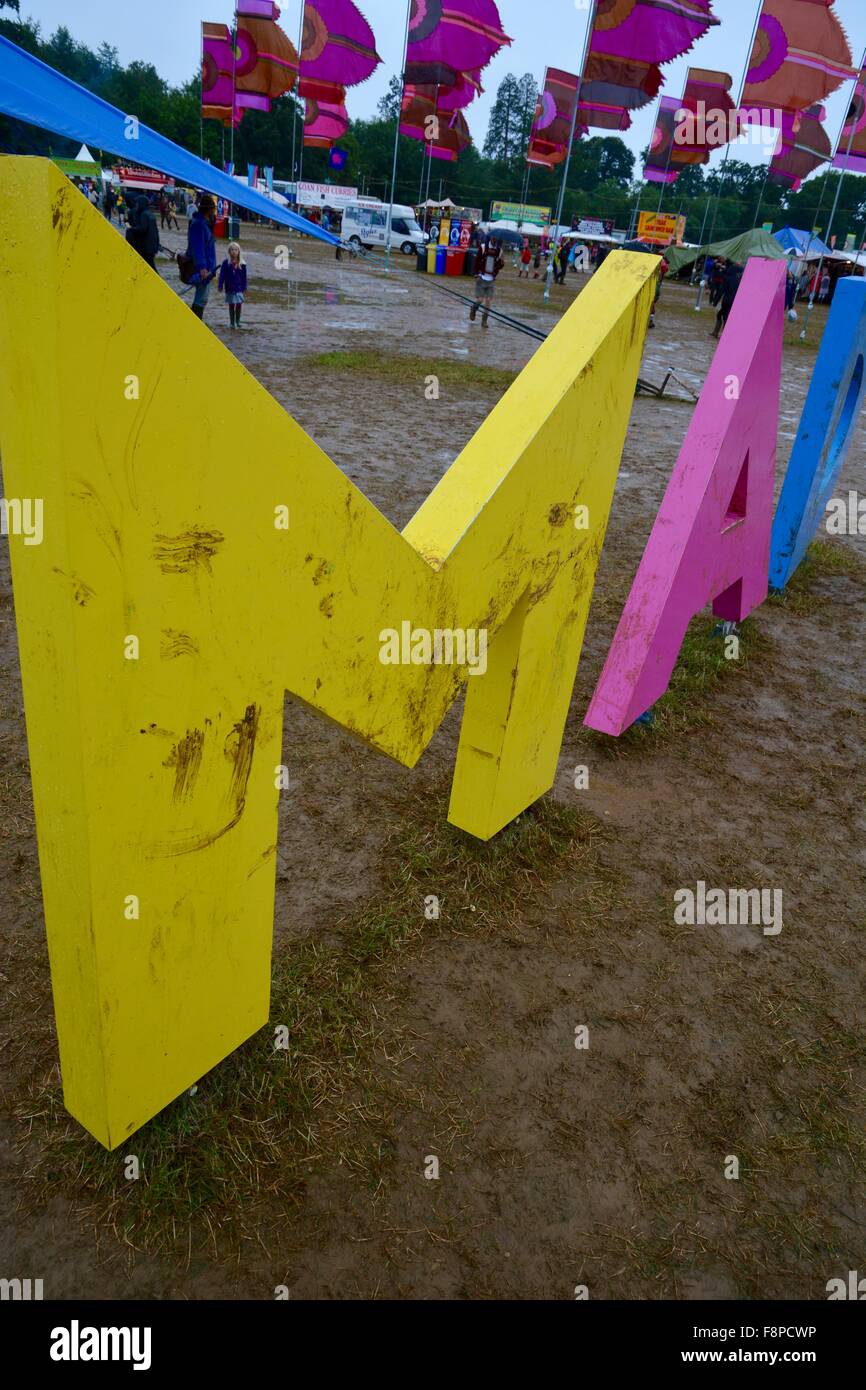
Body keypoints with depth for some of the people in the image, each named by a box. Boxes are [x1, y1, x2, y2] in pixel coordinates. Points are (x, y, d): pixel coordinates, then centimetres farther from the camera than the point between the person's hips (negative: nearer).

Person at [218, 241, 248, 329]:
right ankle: (232, 322, 16)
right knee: (231, 305, 6)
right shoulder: (226, 263, -6)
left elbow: (244, 277, 4)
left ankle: (237, 321, 14)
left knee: (239, 304, -3)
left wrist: (244, 288, 4)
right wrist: (220, 285, -6)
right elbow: (222, 275, -3)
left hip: (239, 288, 1)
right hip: (229, 288, -1)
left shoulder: (242, 264, -2)